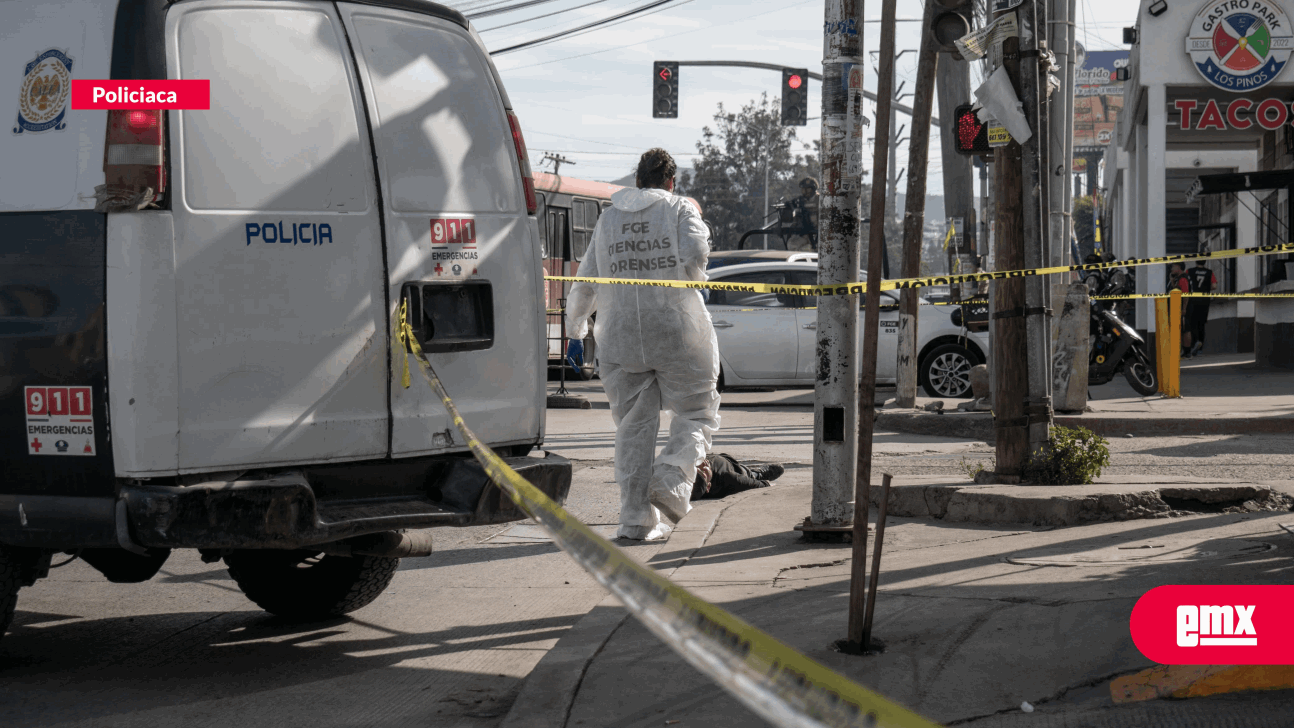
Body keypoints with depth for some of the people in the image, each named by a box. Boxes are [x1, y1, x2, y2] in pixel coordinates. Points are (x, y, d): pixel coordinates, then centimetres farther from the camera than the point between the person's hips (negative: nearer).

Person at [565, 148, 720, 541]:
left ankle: (636, 518, 5)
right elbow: (695, 257, -15)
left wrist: (575, 325, 31)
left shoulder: (607, 218, 14)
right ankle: (671, 479, -14)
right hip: (678, 333, -4)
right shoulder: (680, 209, 2)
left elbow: (586, 283, 16)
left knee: (633, 426, 8)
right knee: (697, 414, 10)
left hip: (620, 338, 4)